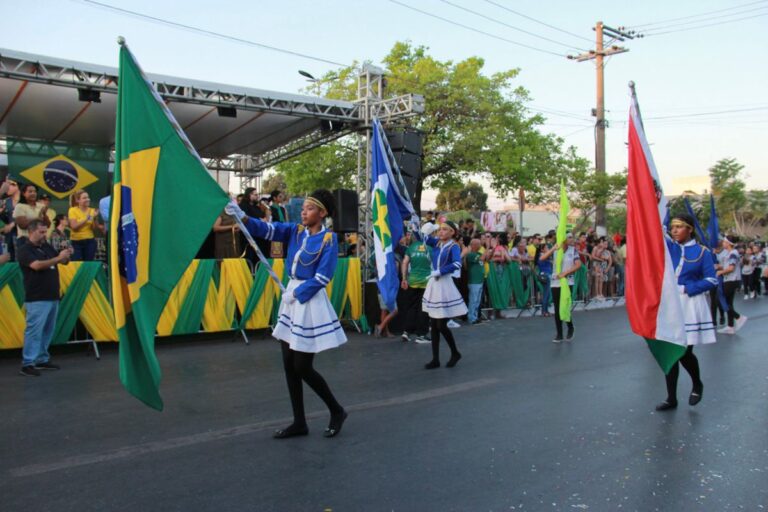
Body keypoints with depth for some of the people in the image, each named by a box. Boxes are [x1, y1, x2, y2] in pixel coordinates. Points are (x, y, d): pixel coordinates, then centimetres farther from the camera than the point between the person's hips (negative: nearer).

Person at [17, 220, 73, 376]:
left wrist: (67, 255, -3)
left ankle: (42, 359, 19)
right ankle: (27, 364, -4)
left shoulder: (47, 246, 13)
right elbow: (37, 265, -22)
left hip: (53, 296, 7)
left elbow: (64, 262, 19)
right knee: (34, 331, -8)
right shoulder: (24, 249, -6)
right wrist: (58, 258, -20)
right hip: (36, 299, -7)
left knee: (47, 331, 11)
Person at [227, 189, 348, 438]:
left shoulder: (329, 239, -10)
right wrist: (242, 217, -19)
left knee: (302, 368, -3)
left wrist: (297, 294, -14)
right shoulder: (296, 230, 8)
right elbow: (267, 229, -5)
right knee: (289, 366, 8)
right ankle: (299, 422, 20)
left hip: (310, 301, -7)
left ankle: (337, 411, 19)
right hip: (291, 298, 7)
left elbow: (322, 278, -16)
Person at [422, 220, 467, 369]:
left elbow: (457, 264, -26)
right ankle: (435, 359, 15)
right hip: (433, 284, 7)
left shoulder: (453, 247, -9)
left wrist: (439, 272, -20)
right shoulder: (437, 243, 8)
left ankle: (455, 353, 19)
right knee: (433, 325, 8)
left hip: (444, 284, -7)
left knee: (441, 325, -4)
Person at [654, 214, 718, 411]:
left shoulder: (702, 252, -3)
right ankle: (671, 398, 15)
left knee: (684, 352, -1)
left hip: (689, 305, -3)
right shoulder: (667, 246, 5)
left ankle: (697, 384, 31)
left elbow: (712, 280, -6)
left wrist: (685, 289, -14)